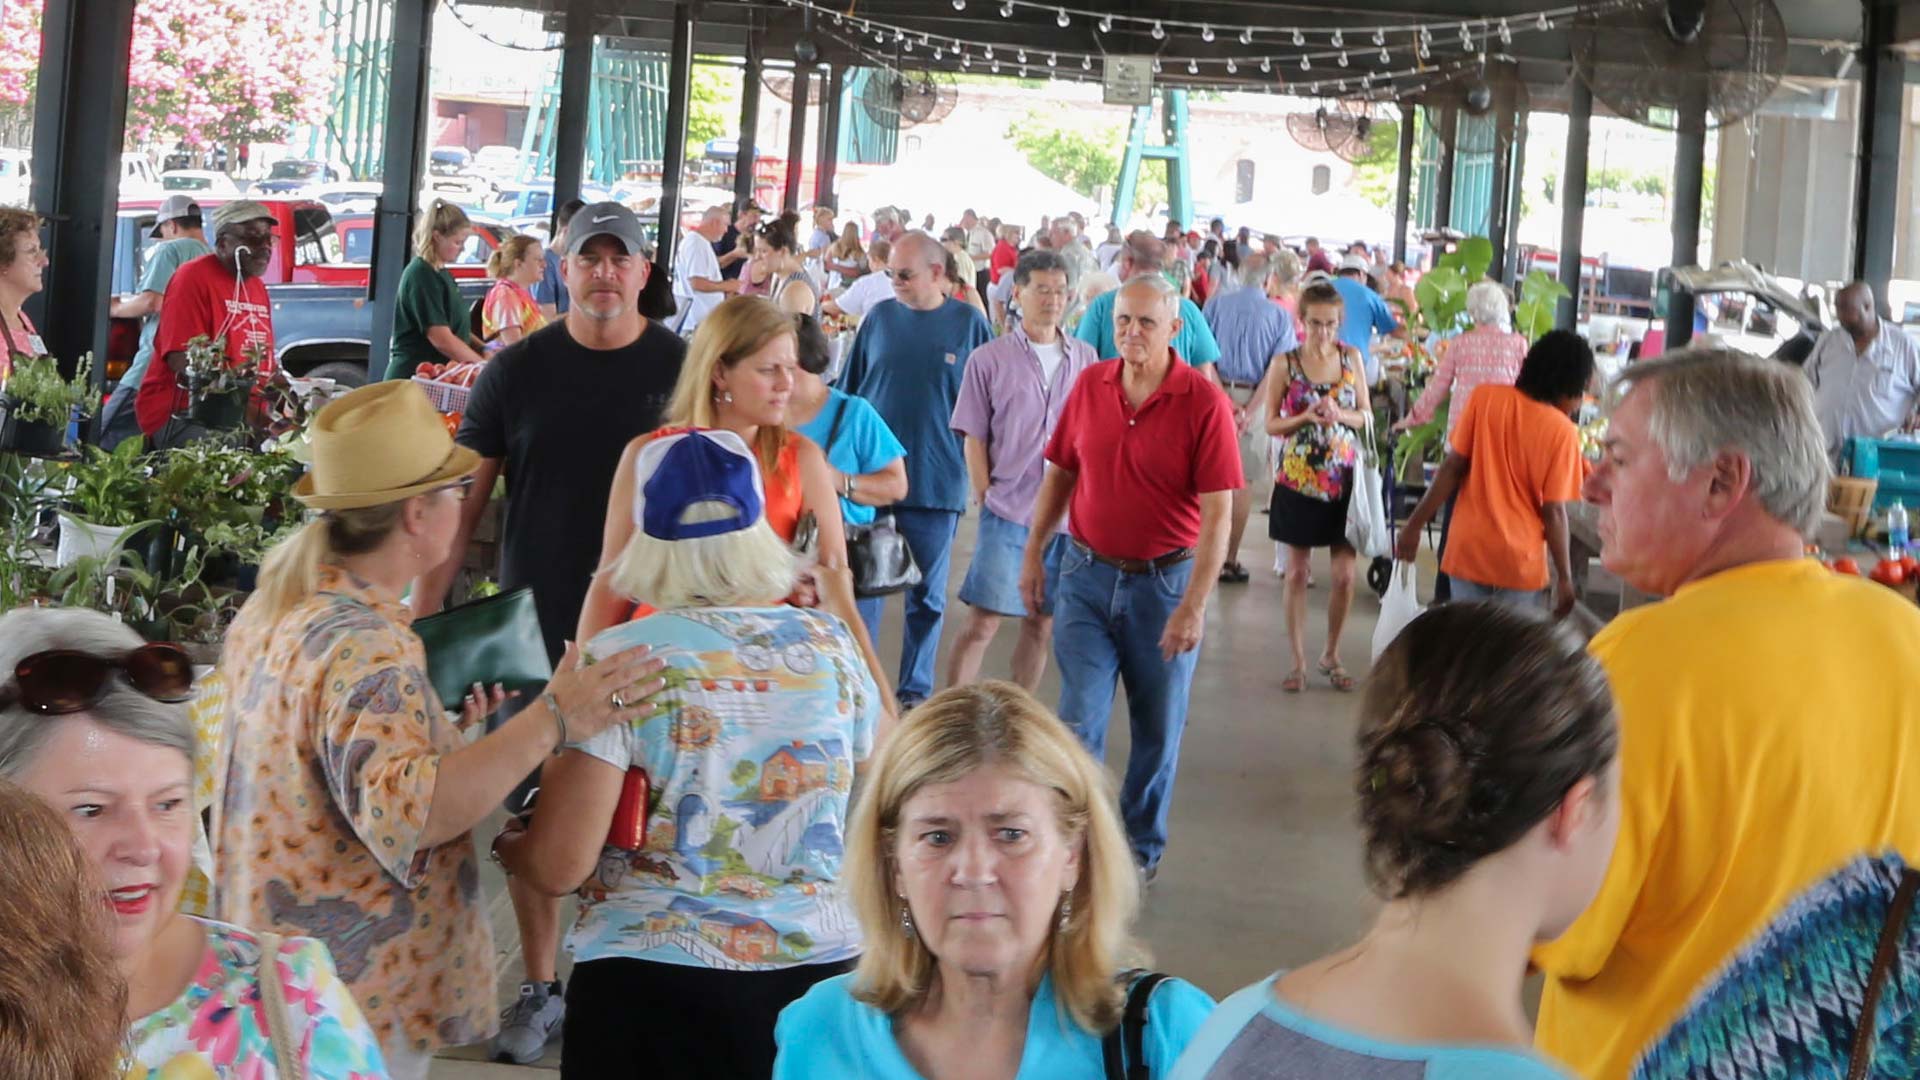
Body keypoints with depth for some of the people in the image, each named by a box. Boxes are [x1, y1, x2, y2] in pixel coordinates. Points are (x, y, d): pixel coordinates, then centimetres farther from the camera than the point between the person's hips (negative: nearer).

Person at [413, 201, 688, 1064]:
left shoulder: (683, 369, -1)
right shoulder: (518, 370, 1)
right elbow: (463, 499, 2)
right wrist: (423, 613, -4)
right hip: (535, 629, 1)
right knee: (534, 813, 8)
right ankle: (540, 987, 21)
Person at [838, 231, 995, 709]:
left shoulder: (969, 323, -2)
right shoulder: (880, 317, 4)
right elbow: (849, 391, 12)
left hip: (937, 484, -1)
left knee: (927, 595, 8)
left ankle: (914, 691, 18)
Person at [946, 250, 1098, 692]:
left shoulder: (1085, 359, 8)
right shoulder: (989, 358, 0)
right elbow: (974, 438, 1)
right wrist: (985, 500, -6)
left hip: (1068, 516, 3)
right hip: (1008, 511, -3)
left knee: (1041, 625, 10)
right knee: (982, 622, -6)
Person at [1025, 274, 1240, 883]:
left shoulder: (1203, 403, -13)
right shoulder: (1090, 386, 1)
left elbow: (1217, 512, -15)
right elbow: (1059, 472, 13)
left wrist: (1194, 606, -20)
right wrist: (1034, 553, 10)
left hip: (1165, 581, -2)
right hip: (1088, 575, 2)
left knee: (1158, 730, 11)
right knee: (1079, 719, -2)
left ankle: (1141, 847, 29)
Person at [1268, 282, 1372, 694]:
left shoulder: (1351, 358, 2)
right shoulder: (1286, 364, -4)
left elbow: (1366, 415, 6)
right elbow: (1271, 424, -1)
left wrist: (1341, 415, -15)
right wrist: (1305, 418, -19)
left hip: (1343, 480, 2)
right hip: (1298, 481, -2)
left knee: (1345, 575, 2)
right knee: (1298, 572, 4)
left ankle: (1332, 655, 21)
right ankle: (1298, 660, 13)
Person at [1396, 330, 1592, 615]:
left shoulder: (1485, 397, -3)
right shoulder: (1561, 431, -10)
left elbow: (1453, 468, -3)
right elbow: (1553, 511, -10)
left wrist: (1415, 524, 3)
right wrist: (1564, 577, -2)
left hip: (1468, 550, 3)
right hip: (1520, 561, -3)